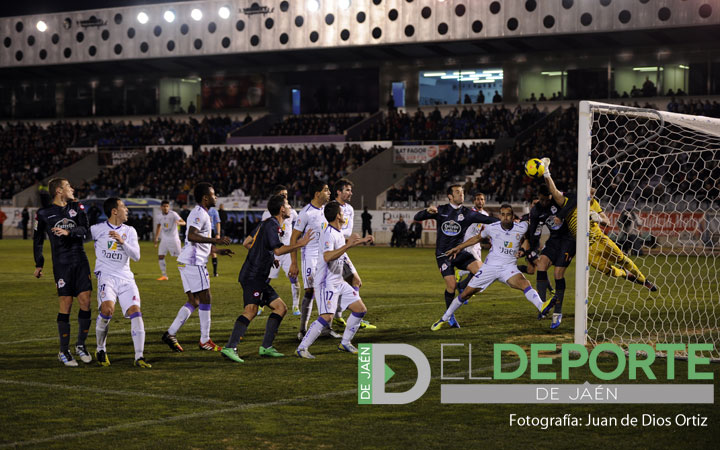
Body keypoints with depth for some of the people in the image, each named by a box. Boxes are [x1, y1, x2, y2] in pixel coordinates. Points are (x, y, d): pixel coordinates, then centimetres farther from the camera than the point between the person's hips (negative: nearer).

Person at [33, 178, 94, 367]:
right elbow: (37, 240, 12)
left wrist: (69, 231, -22)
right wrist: (39, 264, 12)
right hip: (61, 264, -3)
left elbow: (84, 229, -4)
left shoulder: (77, 207, 9)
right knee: (65, 306, -6)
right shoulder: (43, 214, 2)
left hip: (80, 261, 3)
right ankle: (64, 352, 4)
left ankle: (81, 345, 15)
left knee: (85, 302, -2)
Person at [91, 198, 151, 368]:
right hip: (106, 276, -3)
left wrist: (122, 242, -16)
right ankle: (100, 350, -5)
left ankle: (139, 357, -12)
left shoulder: (130, 231, 11)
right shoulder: (98, 229, 3)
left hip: (126, 278, 3)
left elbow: (136, 256, -1)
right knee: (107, 309, -27)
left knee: (135, 311, -14)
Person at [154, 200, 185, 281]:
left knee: (179, 256, -4)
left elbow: (183, 223, -22)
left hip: (173, 238, -5)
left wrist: (179, 222, -45)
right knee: (160, 256, -2)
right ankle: (164, 276, 7)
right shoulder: (160, 216, 4)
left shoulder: (173, 214, -13)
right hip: (164, 239, 5)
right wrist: (156, 238, 20)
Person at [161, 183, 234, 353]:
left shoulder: (200, 213, 21)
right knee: (205, 299, -5)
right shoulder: (199, 213, -12)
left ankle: (171, 333, 6)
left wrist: (217, 250, 24)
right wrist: (216, 240, -29)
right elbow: (192, 236, -27)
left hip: (187, 262, 10)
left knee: (194, 301, 10)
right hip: (193, 262, -10)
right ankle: (205, 340, -1)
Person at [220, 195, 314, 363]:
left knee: (281, 308, 9)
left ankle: (266, 347, 7)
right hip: (253, 277, -11)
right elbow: (278, 250, -21)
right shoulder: (271, 224, -11)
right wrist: (300, 244, -13)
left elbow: (247, 243, 24)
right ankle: (230, 348, -31)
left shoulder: (267, 223, 19)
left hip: (260, 278, 11)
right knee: (251, 310, -23)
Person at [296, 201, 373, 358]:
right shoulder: (329, 233, -20)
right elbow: (327, 257, -37)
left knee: (361, 309, 8)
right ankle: (302, 348, -12)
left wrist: (362, 240, 36)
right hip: (327, 283, -10)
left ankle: (345, 343, 19)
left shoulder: (338, 233, 11)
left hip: (339, 283, 10)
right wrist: (347, 245, -35)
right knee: (327, 317, -21)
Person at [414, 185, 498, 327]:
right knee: (451, 284, -13)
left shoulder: (467, 213, 2)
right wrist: (427, 211, -21)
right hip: (443, 254, -2)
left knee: (480, 269, -21)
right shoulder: (441, 210, 2)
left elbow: (486, 219, -5)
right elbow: (417, 217, 0)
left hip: (459, 251, 2)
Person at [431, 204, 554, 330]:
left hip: (509, 268, -1)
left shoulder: (521, 228, -7)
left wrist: (523, 250, 1)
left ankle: (542, 307, -51)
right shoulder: (492, 228, -6)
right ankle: (444, 319, 18)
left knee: (525, 284, -32)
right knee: (466, 293, 2)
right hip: (490, 266, 1)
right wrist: (458, 248, 15)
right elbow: (477, 238, 14)